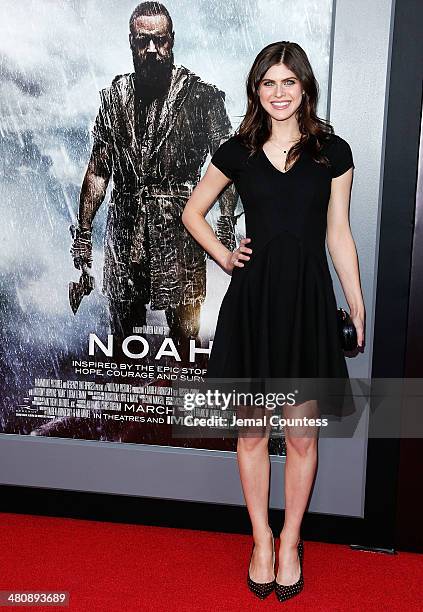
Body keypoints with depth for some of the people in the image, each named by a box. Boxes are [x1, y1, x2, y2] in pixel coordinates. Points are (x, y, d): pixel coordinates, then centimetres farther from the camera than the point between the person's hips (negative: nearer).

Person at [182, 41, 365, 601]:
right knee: (251, 432, 9)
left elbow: (339, 235, 5)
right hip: (253, 300, 1)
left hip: (308, 301, 0)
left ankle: (290, 541, 28)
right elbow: (193, 212, 16)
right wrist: (223, 257, 3)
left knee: (302, 435, 8)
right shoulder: (238, 150, 4)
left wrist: (357, 307, 5)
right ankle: (262, 541, 28)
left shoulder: (333, 151, 3)